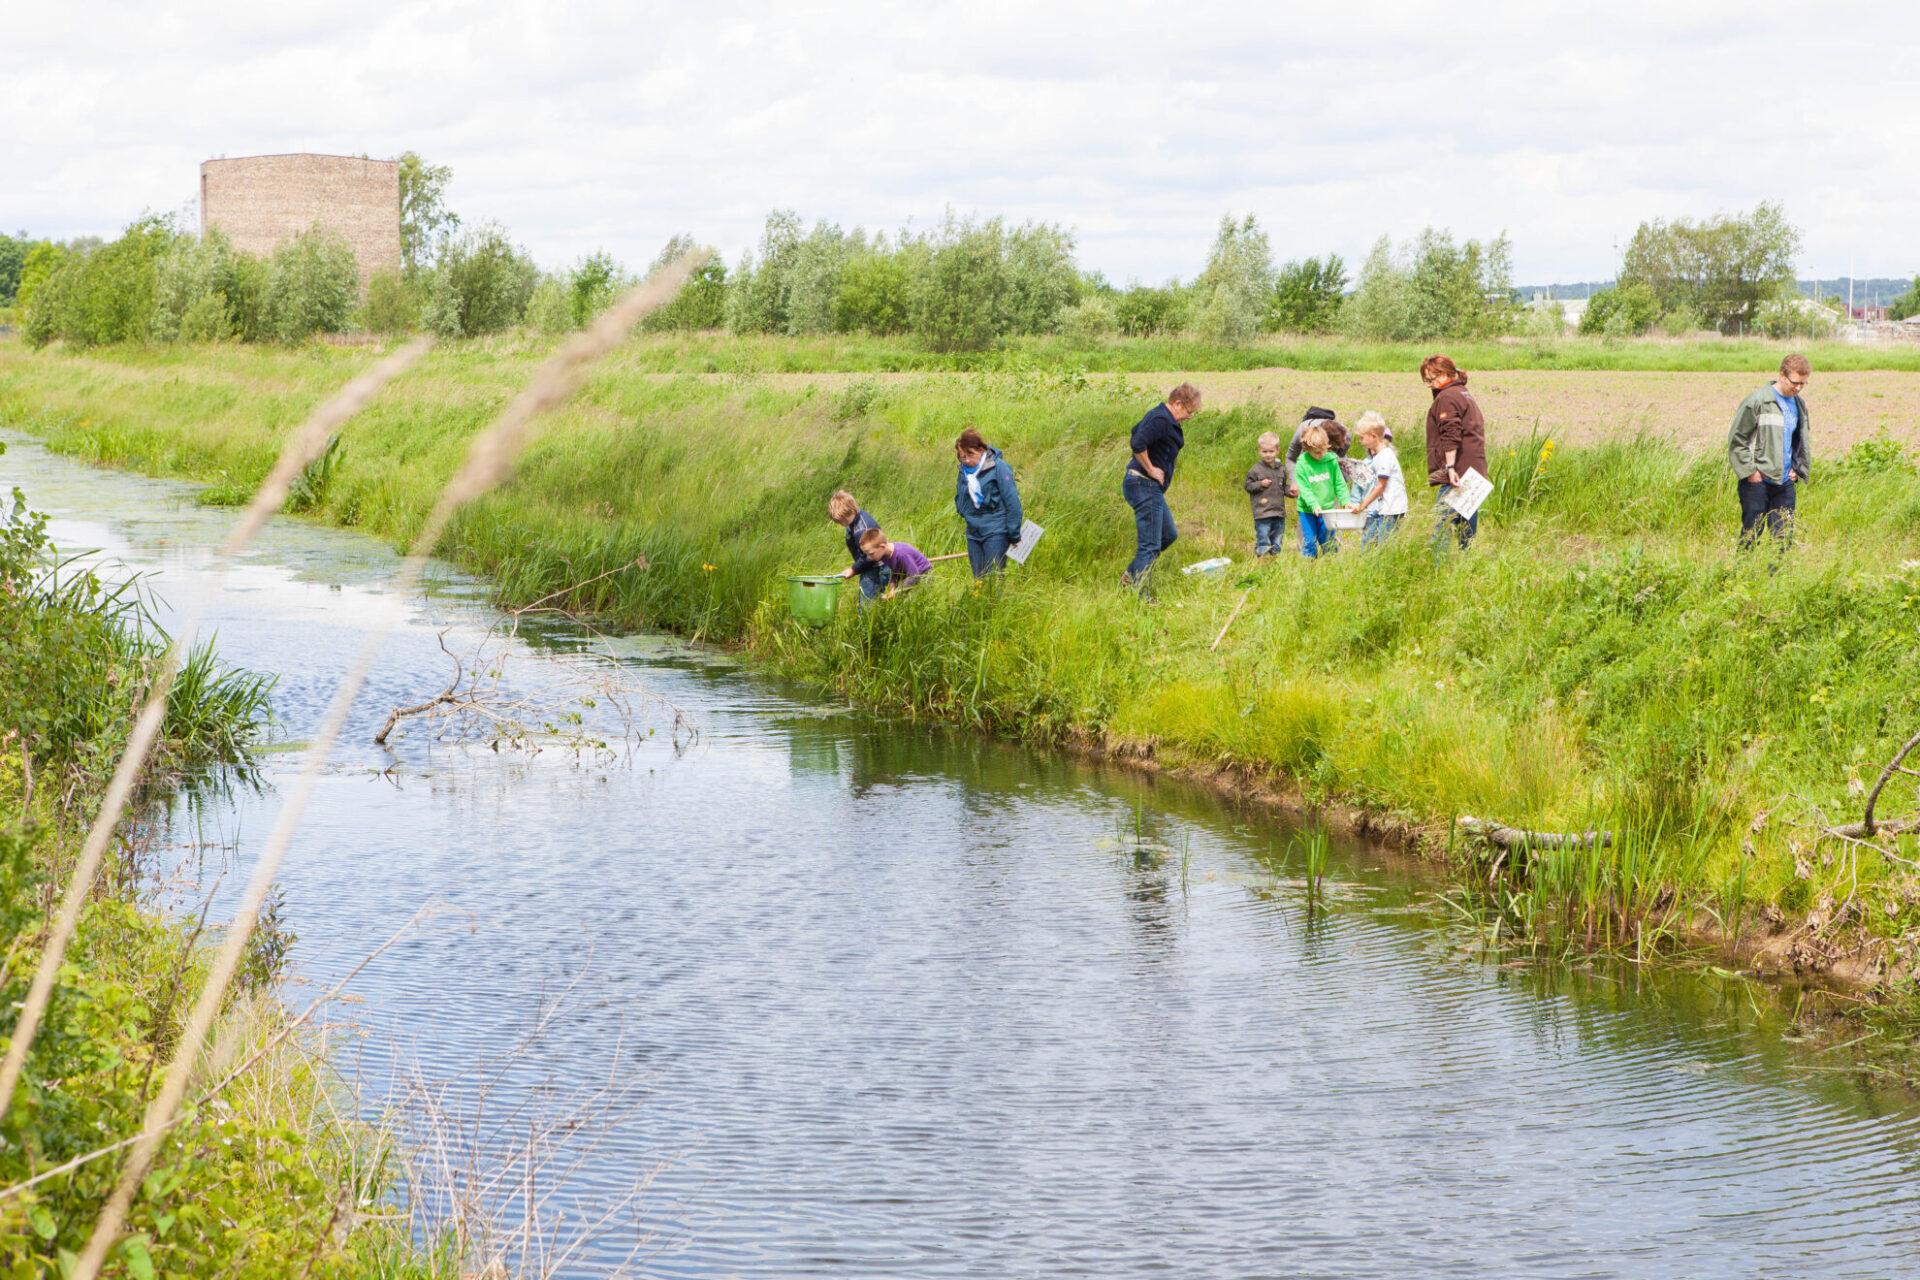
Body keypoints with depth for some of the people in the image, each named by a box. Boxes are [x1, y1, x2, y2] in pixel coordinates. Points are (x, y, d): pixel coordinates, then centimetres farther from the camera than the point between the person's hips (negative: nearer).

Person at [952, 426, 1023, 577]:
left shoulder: (998, 467, -11)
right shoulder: (964, 470, 7)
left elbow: (1012, 502, -10)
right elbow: (959, 501, 21)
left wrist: (1014, 536, -9)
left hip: (996, 532, -6)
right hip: (973, 534, 6)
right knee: (979, 579, 8)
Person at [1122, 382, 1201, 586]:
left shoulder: (1158, 415, 13)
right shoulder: (1161, 420, -19)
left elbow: (1137, 431, 28)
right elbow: (1137, 444, -32)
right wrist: (1150, 469, -20)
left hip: (1153, 487, 11)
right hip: (1145, 486, -11)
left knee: (1169, 535, 19)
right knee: (1150, 545, -8)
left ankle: (1131, 576, 23)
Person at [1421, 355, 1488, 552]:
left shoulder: (1447, 398, -6)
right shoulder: (1466, 396, 24)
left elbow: (1451, 436, -17)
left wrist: (1450, 467, -23)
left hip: (1457, 472, -10)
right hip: (1474, 474, 10)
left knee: (1441, 528, -15)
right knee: (1467, 533, 10)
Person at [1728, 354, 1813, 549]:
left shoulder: (1799, 404, 11)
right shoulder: (1757, 401, -10)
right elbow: (1736, 439, -8)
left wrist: (1798, 469, 11)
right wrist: (1749, 470, -12)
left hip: (1785, 482, 6)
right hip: (1758, 482, -6)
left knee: (1784, 539, 6)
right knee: (1750, 536, -1)